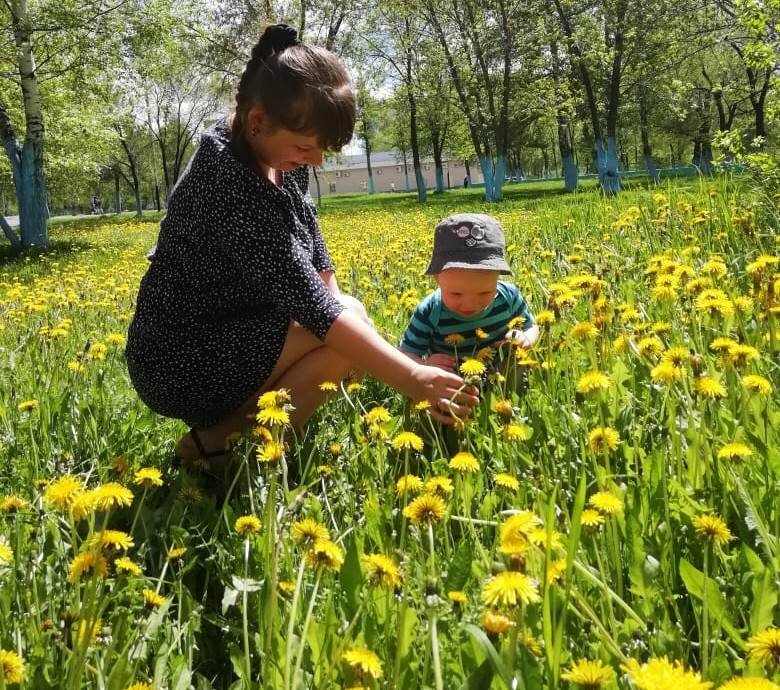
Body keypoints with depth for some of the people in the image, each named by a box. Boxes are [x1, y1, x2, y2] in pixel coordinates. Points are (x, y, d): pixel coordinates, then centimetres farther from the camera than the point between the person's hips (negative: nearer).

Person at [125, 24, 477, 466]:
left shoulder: (277, 154, -1)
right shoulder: (228, 181, -29)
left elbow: (309, 244, 14)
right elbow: (306, 301, -31)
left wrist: (336, 300, -4)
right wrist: (411, 378, -31)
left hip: (229, 335, 10)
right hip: (180, 366, -10)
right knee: (349, 323, -20)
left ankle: (232, 416, 5)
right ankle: (218, 441, -11)